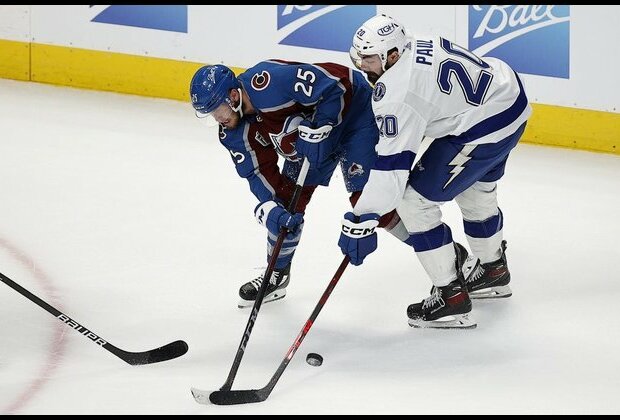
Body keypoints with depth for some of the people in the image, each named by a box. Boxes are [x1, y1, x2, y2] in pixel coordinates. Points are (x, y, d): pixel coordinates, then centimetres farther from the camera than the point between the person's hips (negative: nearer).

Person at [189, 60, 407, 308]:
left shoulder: (269, 81, -37)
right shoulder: (235, 133, -10)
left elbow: (335, 87, -32)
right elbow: (259, 172, -6)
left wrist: (317, 132, -31)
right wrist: (269, 209, -23)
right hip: (310, 135, 8)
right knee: (287, 198, 3)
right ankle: (277, 274, 19)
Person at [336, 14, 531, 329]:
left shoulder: (396, 90, -22)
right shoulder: (418, 46, 5)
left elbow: (391, 164, -23)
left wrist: (361, 221, -21)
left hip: (482, 132, -10)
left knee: (414, 201, -3)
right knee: (476, 190, 34)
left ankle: (451, 297, 0)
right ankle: (493, 271, 57)